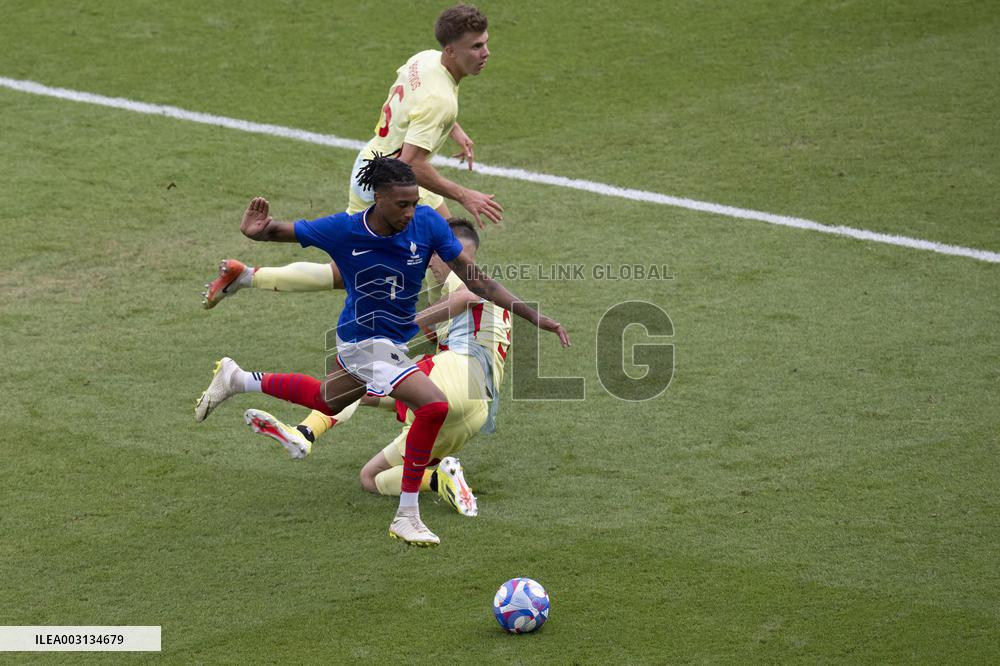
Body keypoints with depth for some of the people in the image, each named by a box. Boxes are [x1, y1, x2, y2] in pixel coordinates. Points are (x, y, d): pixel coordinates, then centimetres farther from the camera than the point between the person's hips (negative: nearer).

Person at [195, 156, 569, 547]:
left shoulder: (428, 223, -18)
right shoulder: (342, 231, -26)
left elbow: (475, 279, -12)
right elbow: (276, 231, -13)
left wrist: (534, 316, -18)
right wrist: (256, 230, -38)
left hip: (398, 337, 7)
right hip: (368, 342, -7)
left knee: (327, 401, 31)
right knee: (433, 407, -23)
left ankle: (238, 379, 49)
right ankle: (406, 517, -12)